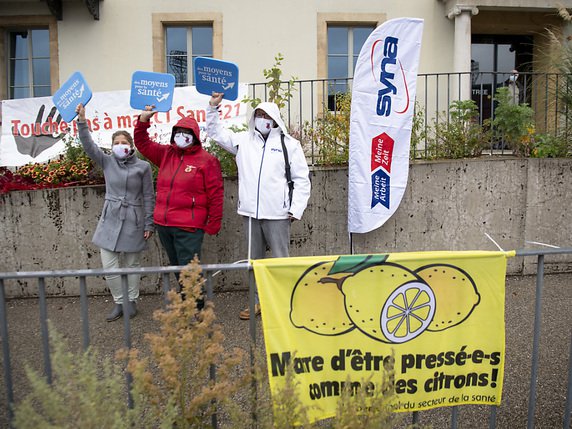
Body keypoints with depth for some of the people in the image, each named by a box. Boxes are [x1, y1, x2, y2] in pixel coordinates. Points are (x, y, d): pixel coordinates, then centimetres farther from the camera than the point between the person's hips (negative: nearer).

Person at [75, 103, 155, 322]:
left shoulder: (143, 166, -3)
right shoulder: (107, 162, 5)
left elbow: (148, 197, -1)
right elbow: (88, 145, -7)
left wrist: (149, 224, -3)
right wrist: (82, 121, -18)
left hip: (133, 222, -2)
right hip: (110, 220, 3)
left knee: (132, 265, 9)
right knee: (109, 266, 0)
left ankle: (131, 301, 26)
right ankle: (119, 302, 19)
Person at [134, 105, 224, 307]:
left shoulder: (206, 160, -6)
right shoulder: (166, 154, 12)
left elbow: (216, 194, -7)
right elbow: (142, 143, 22)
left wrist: (213, 224, -7)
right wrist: (143, 120, 5)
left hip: (188, 227, -7)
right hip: (163, 224, 7)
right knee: (177, 267, 18)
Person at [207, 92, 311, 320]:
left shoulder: (289, 144, 0)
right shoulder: (243, 140, 11)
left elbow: (302, 179, -1)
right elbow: (215, 132, 22)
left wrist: (296, 208, -8)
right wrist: (213, 108, 10)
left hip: (277, 214, -4)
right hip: (250, 212, 4)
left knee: (281, 260, 1)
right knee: (254, 259, 14)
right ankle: (258, 301, 26)